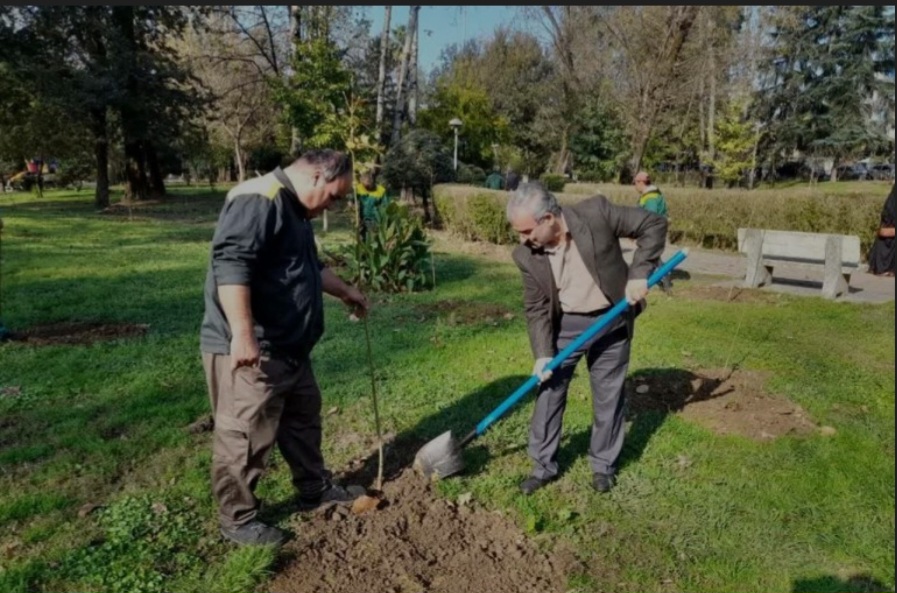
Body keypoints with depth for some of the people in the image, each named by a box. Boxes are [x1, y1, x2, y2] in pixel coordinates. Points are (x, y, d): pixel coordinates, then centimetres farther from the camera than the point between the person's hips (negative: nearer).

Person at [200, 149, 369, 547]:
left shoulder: (295, 209, 16)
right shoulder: (258, 201, -19)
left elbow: (308, 267, 31)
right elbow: (230, 265, -30)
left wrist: (346, 292, 37)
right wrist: (243, 335, -36)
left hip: (288, 348, 11)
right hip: (249, 351, -11)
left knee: (304, 417, 22)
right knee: (245, 437, 3)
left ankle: (315, 489, 40)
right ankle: (238, 519, 21)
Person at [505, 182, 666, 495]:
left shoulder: (596, 212, -22)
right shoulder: (526, 255, -14)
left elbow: (654, 224, -14)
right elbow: (536, 308, -7)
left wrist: (639, 274, -21)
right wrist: (543, 353, -15)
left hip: (611, 322, -1)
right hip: (565, 326, 2)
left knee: (608, 396, 10)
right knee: (548, 392, 5)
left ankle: (603, 465, 30)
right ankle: (543, 465, 23)